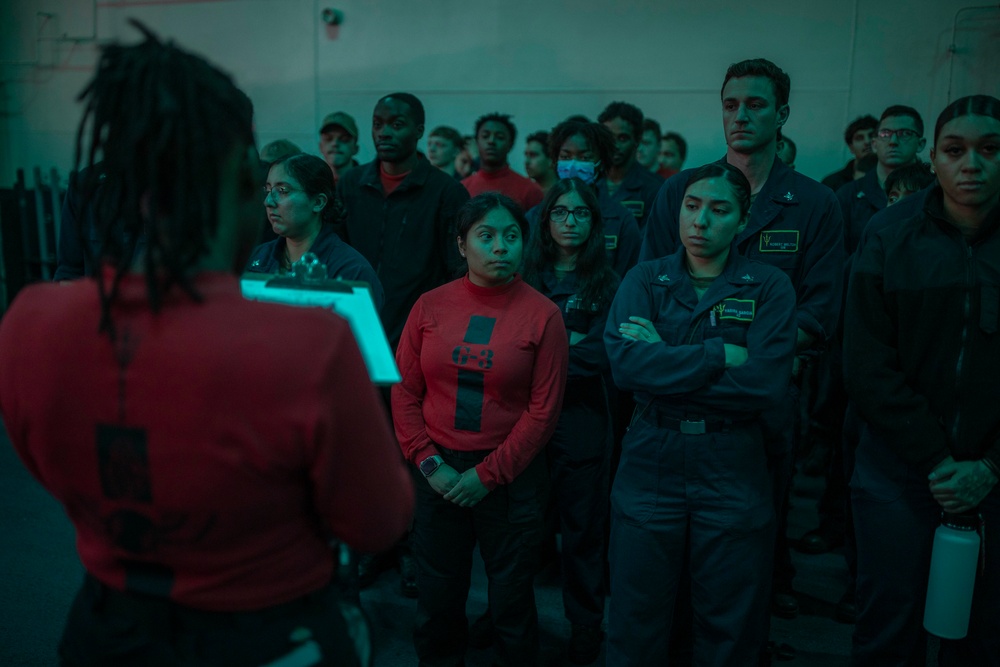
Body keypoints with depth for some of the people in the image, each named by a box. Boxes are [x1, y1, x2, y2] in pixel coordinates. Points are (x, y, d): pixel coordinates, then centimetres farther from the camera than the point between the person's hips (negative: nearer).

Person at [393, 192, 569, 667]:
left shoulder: (542, 314, -7)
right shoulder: (431, 305, -1)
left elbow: (543, 410, -8)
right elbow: (404, 391, 1)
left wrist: (488, 475, -10)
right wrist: (429, 463, -7)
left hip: (511, 476, -2)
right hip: (439, 473, 2)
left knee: (511, 602, 12)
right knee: (437, 601, 16)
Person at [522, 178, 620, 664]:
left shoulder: (606, 285, 2)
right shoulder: (524, 277, 7)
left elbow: (599, 356, -10)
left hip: (581, 417, -1)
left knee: (582, 526, 7)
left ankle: (586, 625, 22)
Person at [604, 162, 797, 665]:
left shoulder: (769, 287, -2)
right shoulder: (644, 279, 2)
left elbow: (767, 383, -16)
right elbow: (624, 362, -16)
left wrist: (665, 362, -14)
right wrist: (720, 355, -17)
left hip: (733, 469, 0)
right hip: (649, 460, 1)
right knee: (636, 625, 13)